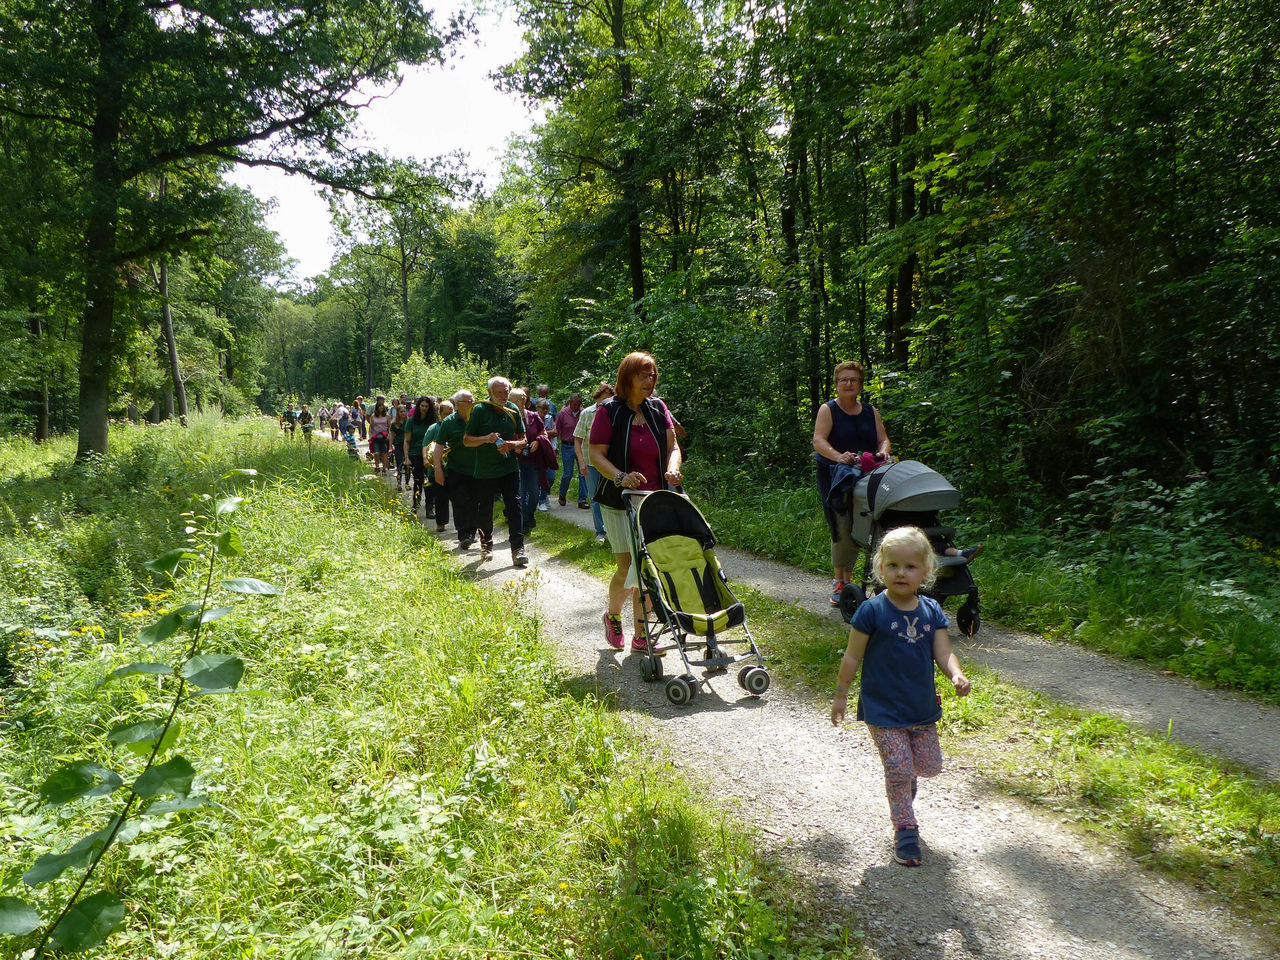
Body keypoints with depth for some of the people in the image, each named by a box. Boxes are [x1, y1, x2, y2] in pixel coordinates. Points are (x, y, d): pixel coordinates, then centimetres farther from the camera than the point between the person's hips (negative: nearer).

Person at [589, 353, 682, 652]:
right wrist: (621, 477, -25)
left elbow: (673, 446, 7)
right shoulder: (609, 411, -6)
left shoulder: (658, 408, 8)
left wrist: (672, 469, -14)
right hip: (619, 502, -4)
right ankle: (612, 616, 26)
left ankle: (641, 635, 16)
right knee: (628, 568, -5)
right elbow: (596, 453, -9)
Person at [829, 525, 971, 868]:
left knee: (928, 764, 15)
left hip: (923, 708, 5)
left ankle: (901, 793, 47)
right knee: (899, 770, -5)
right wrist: (841, 694, -3)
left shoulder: (931, 611, -1)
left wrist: (956, 675, -25)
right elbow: (853, 656, -8)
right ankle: (905, 830, 14)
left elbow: (943, 652, -4)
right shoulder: (872, 611, -15)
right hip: (883, 710, -5)